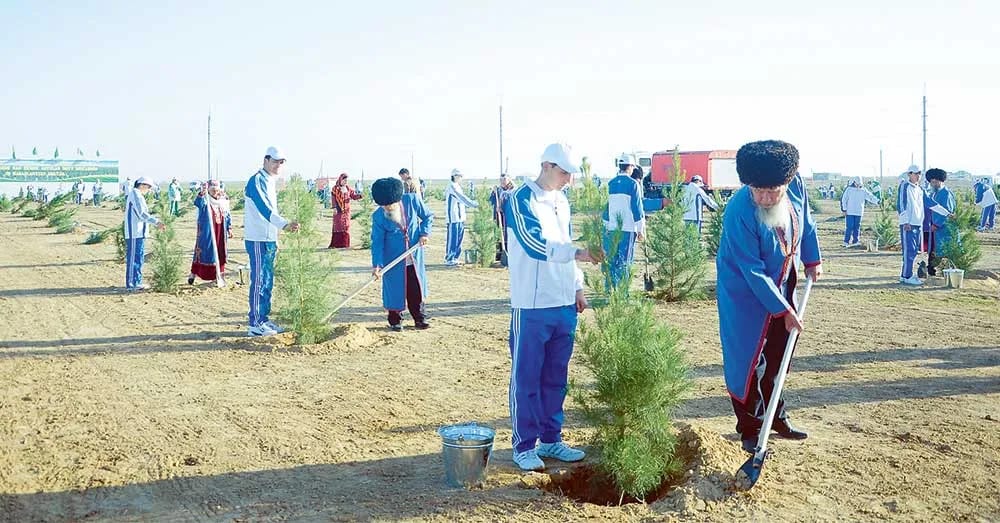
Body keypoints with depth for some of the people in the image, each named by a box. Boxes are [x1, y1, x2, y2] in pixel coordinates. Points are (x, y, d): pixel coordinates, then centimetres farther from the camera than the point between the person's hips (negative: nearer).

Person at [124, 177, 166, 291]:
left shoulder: (137, 195, 19)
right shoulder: (135, 195, -12)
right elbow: (142, 214, -20)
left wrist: (156, 223, 20)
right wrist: (157, 222, -20)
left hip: (139, 233, 10)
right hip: (135, 232, -10)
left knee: (139, 257, 14)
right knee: (133, 258, -7)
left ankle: (137, 282, 20)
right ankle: (131, 284, -4)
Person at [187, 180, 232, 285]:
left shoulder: (223, 202, 8)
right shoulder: (205, 200, -6)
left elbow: (228, 216, 15)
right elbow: (197, 202, -30)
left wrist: (229, 228, 10)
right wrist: (201, 194, -47)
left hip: (220, 232, 4)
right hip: (206, 232, -4)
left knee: (220, 253, 8)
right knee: (203, 251, -2)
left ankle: (218, 275, 17)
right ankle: (193, 273, 7)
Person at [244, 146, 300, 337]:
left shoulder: (270, 182, 17)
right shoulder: (257, 181, -13)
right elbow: (264, 208, -27)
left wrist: (275, 240, 21)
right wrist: (285, 225, -41)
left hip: (269, 239, 9)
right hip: (258, 240, -9)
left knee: (267, 282, 12)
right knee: (259, 282, -7)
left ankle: (263, 320, 19)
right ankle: (255, 325, -3)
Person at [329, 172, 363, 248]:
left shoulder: (348, 188, 11)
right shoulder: (335, 188, -1)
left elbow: (354, 196, 6)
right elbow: (333, 199, -5)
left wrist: (360, 195, -12)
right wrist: (334, 208, -15)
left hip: (347, 210, 4)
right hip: (338, 211, -4)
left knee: (346, 227, 4)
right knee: (338, 227, -6)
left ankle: (345, 244, 9)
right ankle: (336, 244, -3)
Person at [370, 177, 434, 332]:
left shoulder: (412, 200, -13)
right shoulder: (378, 216, -15)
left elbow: (428, 216, 3)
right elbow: (377, 242, -12)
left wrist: (424, 233, -11)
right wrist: (377, 264, -21)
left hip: (414, 256, 2)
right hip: (393, 259, -1)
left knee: (416, 288, 10)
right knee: (394, 289, 4)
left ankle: (420, 318, 23)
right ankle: (395, 321, 20)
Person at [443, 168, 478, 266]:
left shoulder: (457, 187, 18)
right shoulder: (452, 187, -11)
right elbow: (462, 198, -18)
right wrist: (475, 204, -18)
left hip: (459, 217, 9)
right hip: (453, 217, -9)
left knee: (458, 238, 11)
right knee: (452, 238, -6)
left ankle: (455, 258, 19)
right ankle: (449, 259, -2)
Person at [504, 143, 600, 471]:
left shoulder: (561, 202, 14)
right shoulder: (522, 200, -10)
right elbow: (535, 244, -25)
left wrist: (577, 288, 16)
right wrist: (577, 253, -34)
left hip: (564, 304, 7)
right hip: (532, 307, -7)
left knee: (555, 377, 14)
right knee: (527, 377, 2)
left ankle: (551, 438, 24)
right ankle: (524, 445, 11)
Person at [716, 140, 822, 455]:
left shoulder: (795, 185, -16)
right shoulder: (739, 213, -33)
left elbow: (805, 221, 8)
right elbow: (754, 273, -27)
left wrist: (812, 260, 15)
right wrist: (784, 310, -22)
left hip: (782, 285, 6)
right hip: (746, 293, -6)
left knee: (778, 357, 17)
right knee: (748, 362, -1)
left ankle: (776, 418, 33)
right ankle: (749, 429, 14)